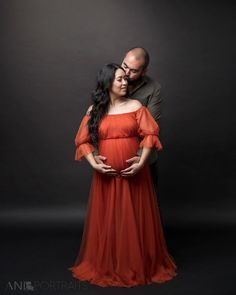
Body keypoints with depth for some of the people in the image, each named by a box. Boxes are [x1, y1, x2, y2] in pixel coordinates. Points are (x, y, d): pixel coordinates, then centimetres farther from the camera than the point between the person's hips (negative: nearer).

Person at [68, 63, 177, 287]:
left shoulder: (135, 106, 2)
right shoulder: (94, 110, 5)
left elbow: (150, 134, -4)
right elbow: (83, 141, 4)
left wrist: (141, 162, -15)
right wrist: (94, 164, -9)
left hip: (133, 173, 0)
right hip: (105, 174, 1)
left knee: (135, 219, 8)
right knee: (107, 220, 9)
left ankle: (138, 264, 28)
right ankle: (106, 265, 28)